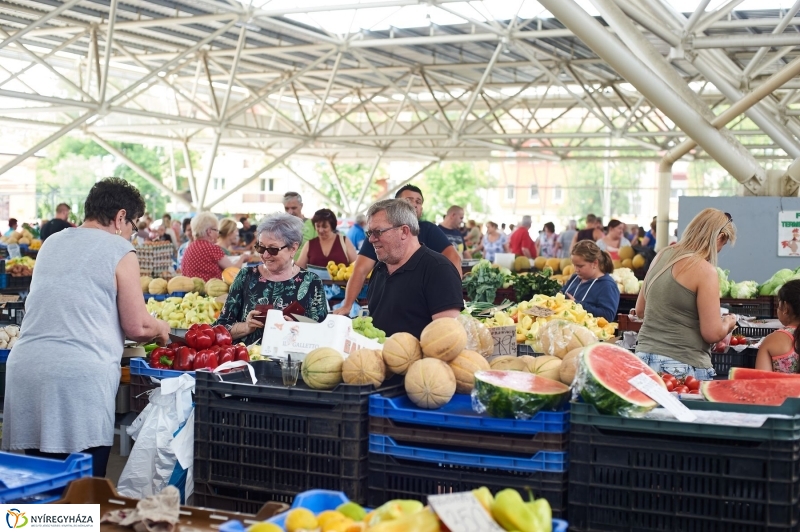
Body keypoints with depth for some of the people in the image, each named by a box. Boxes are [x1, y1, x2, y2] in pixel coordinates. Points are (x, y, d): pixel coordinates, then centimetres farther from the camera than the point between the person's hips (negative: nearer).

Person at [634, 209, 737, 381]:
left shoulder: (661, 257, 9)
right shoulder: (704, 270, -12)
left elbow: (640, 310, 19)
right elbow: (712, 334, -11)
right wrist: (728, 323, 8)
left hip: (644, 356, 7)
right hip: (683, 366, -7)